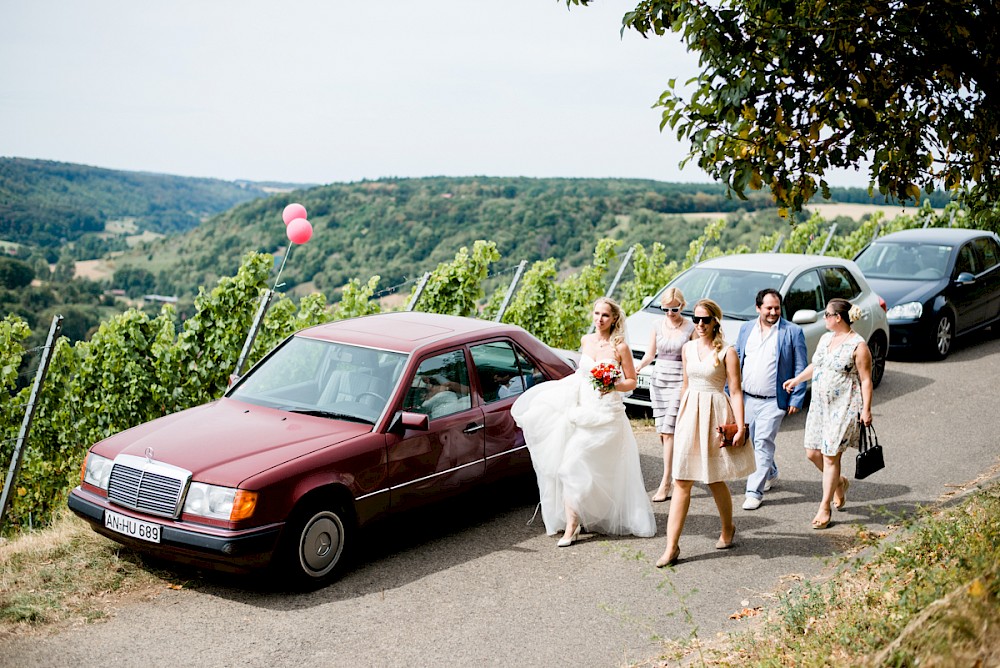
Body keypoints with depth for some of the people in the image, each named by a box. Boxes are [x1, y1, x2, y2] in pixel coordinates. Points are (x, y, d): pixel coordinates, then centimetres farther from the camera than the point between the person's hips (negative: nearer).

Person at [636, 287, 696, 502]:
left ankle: (666, 482, -8)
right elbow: (650, 353, 12)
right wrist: (639, 365, -9)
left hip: (679, 381, -5)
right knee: (661, 430, 6)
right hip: (658, 379, 5)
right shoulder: (658, 327, 7)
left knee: (668, 430, -11)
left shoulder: (691, 328, -4)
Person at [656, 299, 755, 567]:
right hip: (689, 414, 4)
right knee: (681, 482, -2)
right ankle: (672, 546, -3)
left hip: (715, 416, -4)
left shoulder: (727, 352, -7)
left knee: (714, 480, 9)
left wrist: (739, 425, -15)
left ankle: (728, 529, 36)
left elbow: (736, 391, -8)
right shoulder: (687, 348, 9)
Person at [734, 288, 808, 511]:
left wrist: (796, 400, -8)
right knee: (750, 442, 15)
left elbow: (800, 368, -3)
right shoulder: (746, 329, 8)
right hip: (746, 398, 5)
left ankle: (754, 492, -5)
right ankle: (770, 473, 40)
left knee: (763, 443, -10)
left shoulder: (793, 332, -5)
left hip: (773, 401, -5)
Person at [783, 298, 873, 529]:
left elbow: (866, 380, -11)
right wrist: (796, 380, 34)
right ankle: (840, 483, 35)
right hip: (819, 405, 7)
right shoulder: (826, 338, 11)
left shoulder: (858, 345, -10)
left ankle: (825, 508, 6)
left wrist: (866, 410, -15)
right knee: (812, 453, 7)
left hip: (843, 408, -7)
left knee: (830, 456, -4)